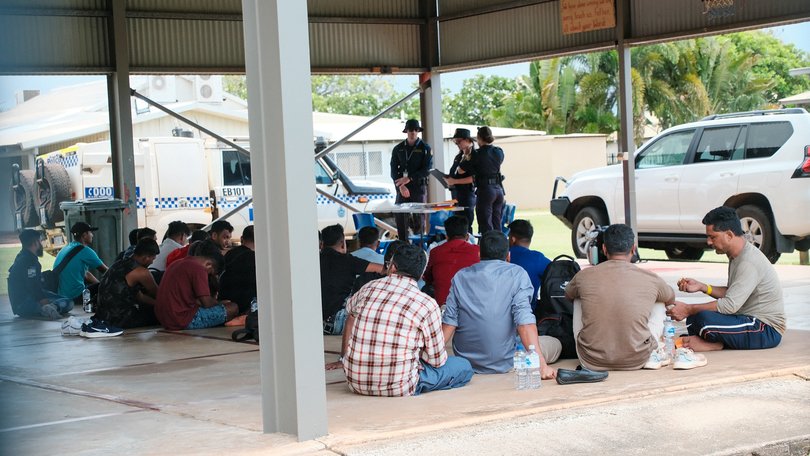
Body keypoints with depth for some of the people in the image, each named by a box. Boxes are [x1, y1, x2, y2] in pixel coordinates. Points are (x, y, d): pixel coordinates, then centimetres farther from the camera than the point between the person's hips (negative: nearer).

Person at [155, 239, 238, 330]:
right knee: (233, 308, -8)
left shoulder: (177, 264, 16)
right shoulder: (198, 269, -11)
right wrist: (220, 303, 10)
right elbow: (207, 303, -12)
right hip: (184, 321, -10)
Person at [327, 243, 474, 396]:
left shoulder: (369, 288, 4)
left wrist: (343, 358, 39)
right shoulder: (427, 305, -9)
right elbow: (438, 360, -1)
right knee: (464, 367, 9)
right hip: (399, 388, -3)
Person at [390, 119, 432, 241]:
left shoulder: (425, 148, 3)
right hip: (402, 188, 2)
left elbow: (427, 169, -6)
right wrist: (400, 185, -10)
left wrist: (409, 178, -14)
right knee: (400, 218, -3)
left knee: (419, 218, -3)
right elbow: (393, 170, 6)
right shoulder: (398, 149, 11)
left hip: (419, 186, -2)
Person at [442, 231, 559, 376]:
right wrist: (541, 364, -22)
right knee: (555, 344, 17)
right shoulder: (517, 274, -8)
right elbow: (524, 320, -18)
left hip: (465, 363, 5)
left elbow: (449, 322, -4)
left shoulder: (460, 276, 2)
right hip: (503, 364, -5)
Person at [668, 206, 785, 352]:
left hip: (768, 330, -10)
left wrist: (688, 309, -19)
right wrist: (702, 287, 5)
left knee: (704, 318, -29)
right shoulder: (736, 256, 11)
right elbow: (731, 294, 19)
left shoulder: (749, 262, -21)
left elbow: (730, 305, -26)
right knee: (693, 318, 6)